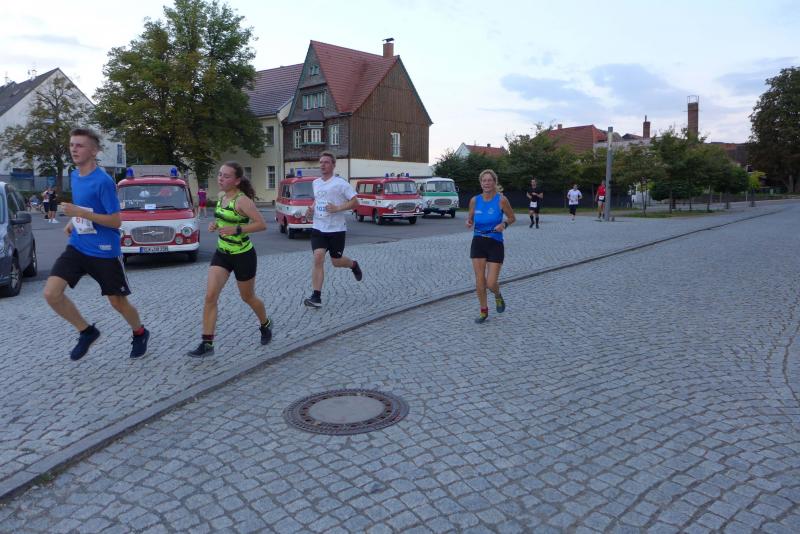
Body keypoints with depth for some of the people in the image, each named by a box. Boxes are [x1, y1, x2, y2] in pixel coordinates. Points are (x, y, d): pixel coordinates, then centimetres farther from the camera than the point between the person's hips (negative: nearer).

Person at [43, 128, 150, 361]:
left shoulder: (103, 181, -17)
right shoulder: (74, 176, 7)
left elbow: (116, 222, -18)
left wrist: (81, 213, -24)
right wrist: (72, 221, 7)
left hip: (105, 252, -6)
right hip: (77, 247, 6)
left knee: (117, 301, 7)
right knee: (51, 293, -9)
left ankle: (140, 333, 35)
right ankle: (87, 331, 12)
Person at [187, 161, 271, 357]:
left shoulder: (242, 200, -19)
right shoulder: (221, 196, 4)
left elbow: (262, 224, -23)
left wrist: (237, 229, -30)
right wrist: (216, 224, 1)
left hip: (243, 256, -6)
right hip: (222, 253, 6)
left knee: (247, 297, 13)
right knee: (210, 296, -7)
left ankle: (265, 325, 42)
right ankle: (207, 343, -3)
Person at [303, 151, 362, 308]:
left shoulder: (340, 183, -10)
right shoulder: (315, 183, 9)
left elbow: (355, 202, -10)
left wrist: (337, 208, -21)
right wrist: (311, 208, 6)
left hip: (336, 229, -4)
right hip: (318, 228, 4)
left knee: (336, 262, 7)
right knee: (318, 258, -11)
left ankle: (353, 265, 43)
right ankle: (316, 297, -11)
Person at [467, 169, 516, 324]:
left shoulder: (501, 200, -9)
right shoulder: (474, 200, 0)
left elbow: (512, 218, 2)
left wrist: (504, 224, -19)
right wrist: (469, 223, -10)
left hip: (495, 244, -3)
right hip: (478, 243, 3)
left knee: (491, 283, -5)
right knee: (479, 281, 2)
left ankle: (498, 296, 32)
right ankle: (484, 311, 22)